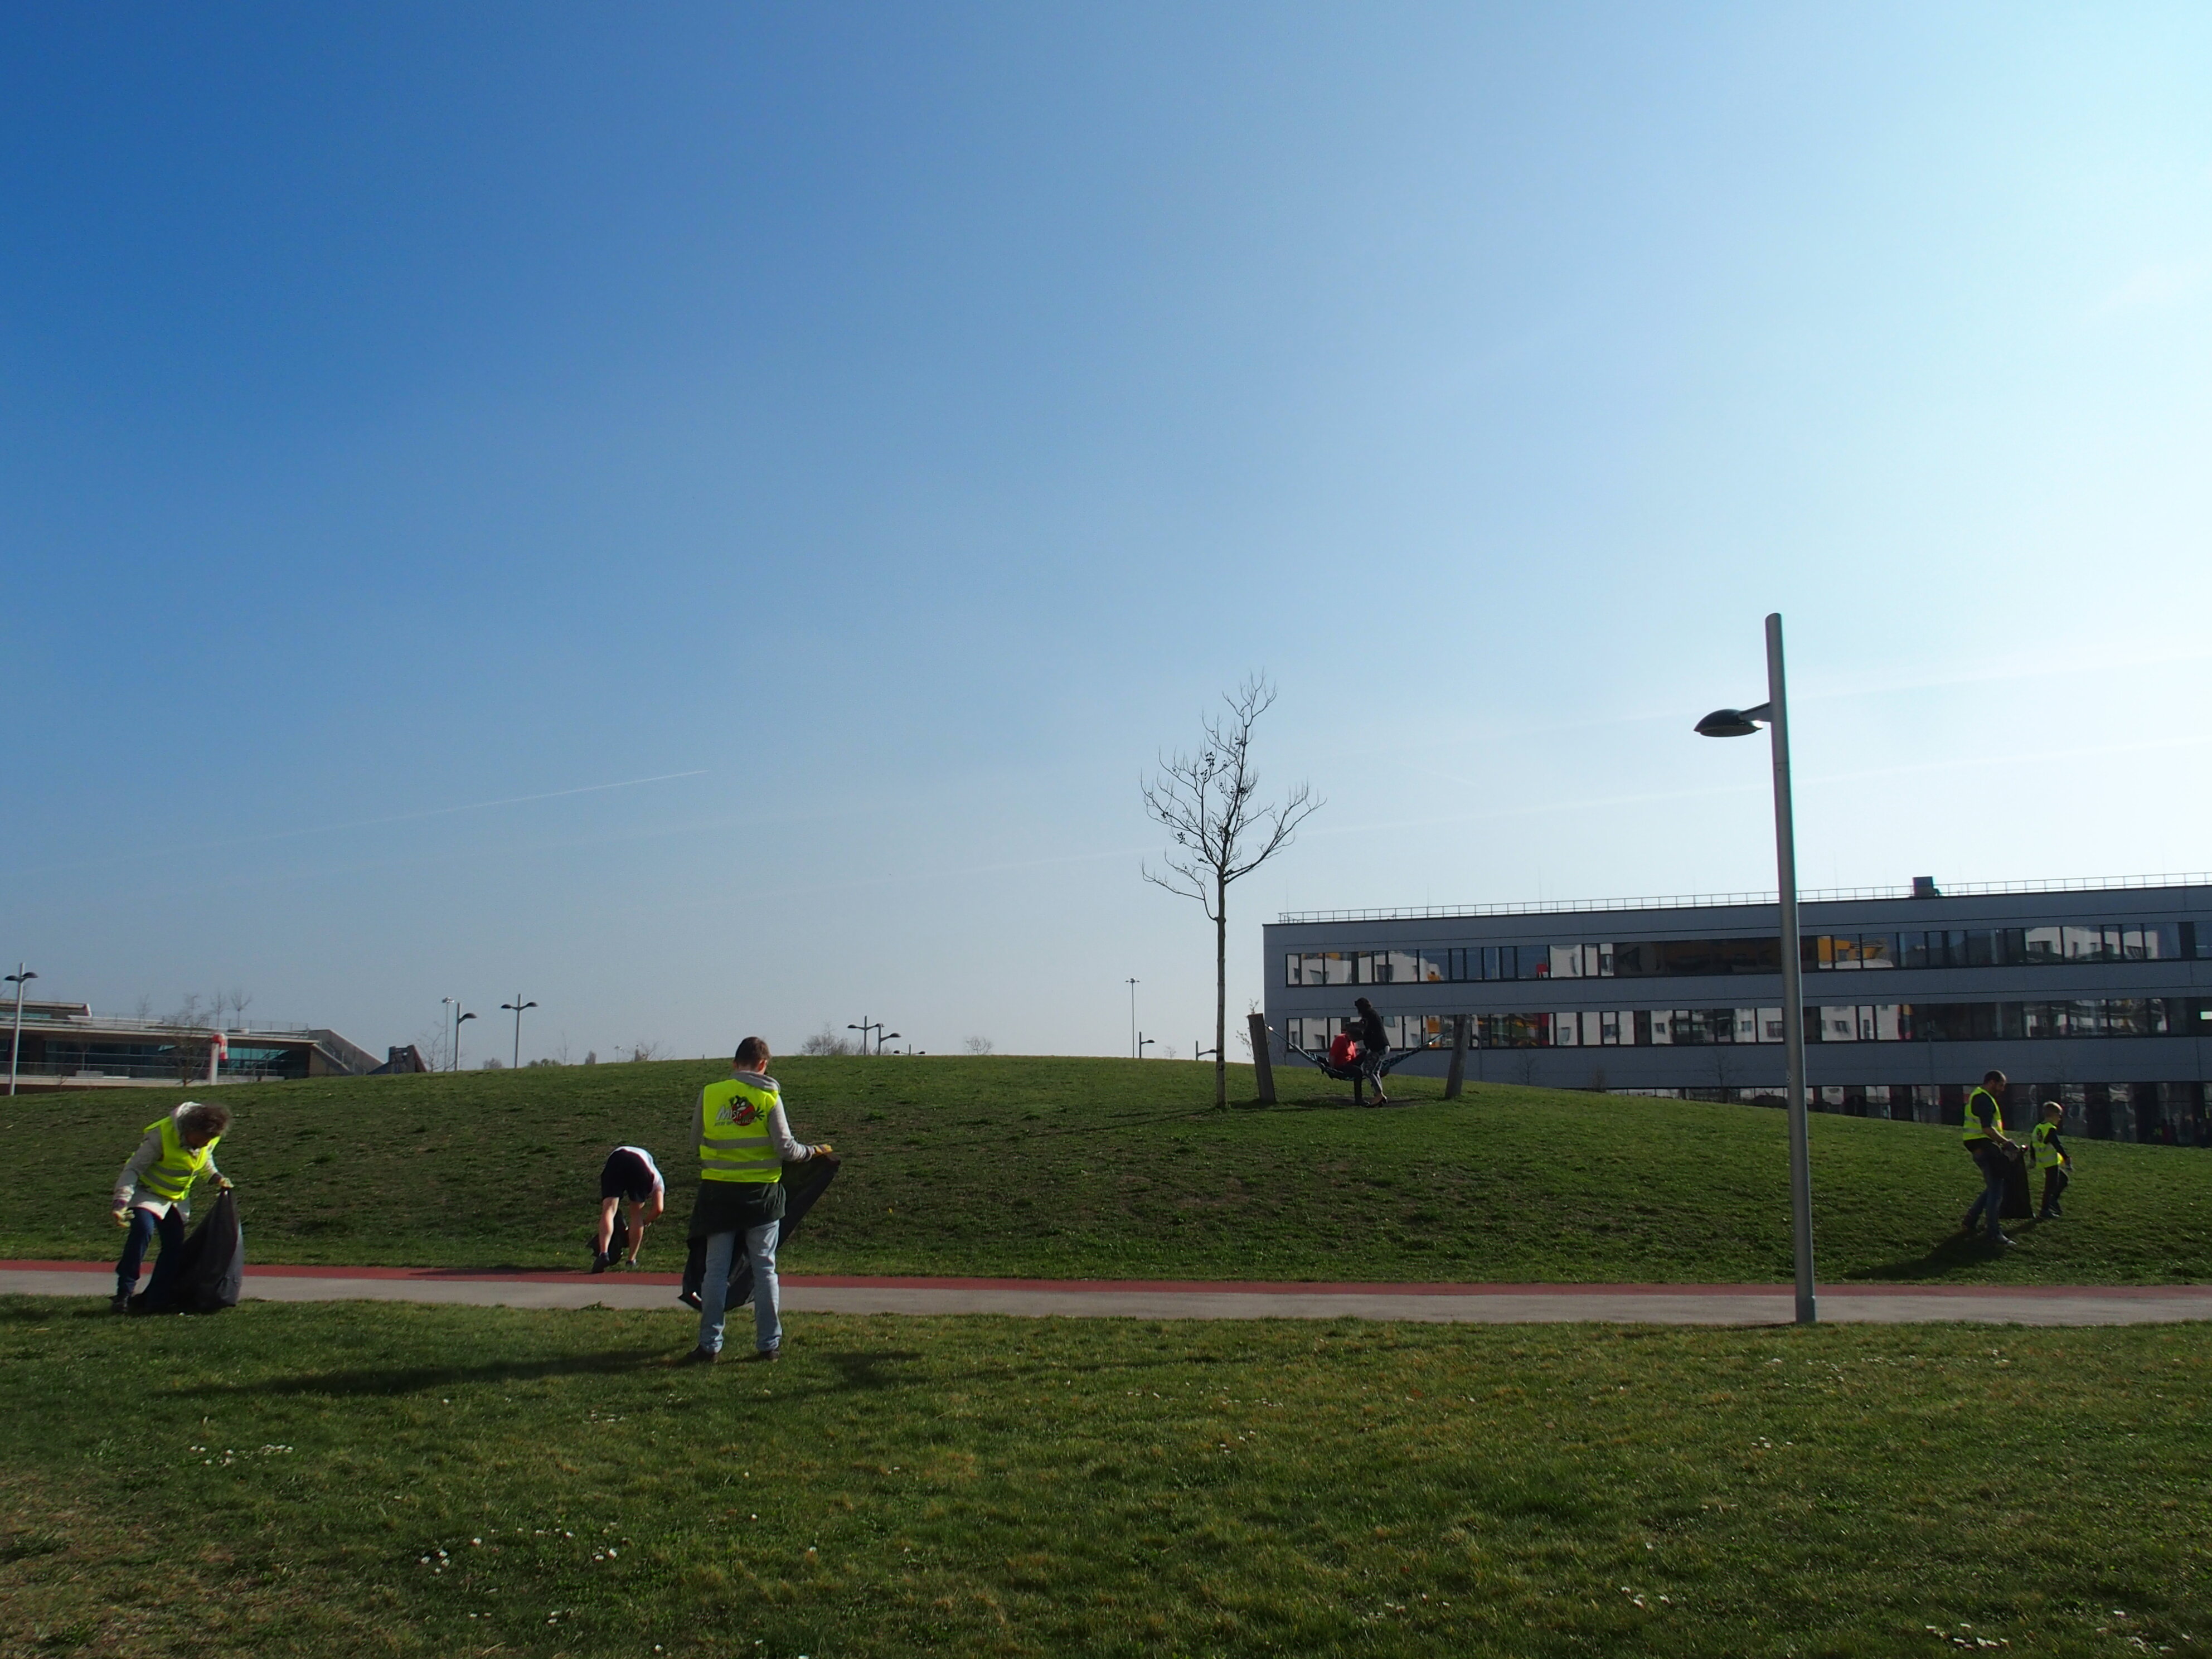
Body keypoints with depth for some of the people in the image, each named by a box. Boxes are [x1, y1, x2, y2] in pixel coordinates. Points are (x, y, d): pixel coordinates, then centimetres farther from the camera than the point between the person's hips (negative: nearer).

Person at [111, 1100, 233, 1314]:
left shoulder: (209, 1139, -15)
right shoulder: (161, 1135, -33)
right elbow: (133, 1169, -27)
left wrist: (216, 1177, -3)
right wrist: (121, 1203, -34)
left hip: (177, 1197, 6)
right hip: (148, 1191, -6)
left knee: (175, 1245, 2)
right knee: (143, 1229, -29)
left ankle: (156, 1298, 15)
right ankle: (123, 1295, -22)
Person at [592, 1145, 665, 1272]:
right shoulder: (656, 1177, 36)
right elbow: (658, 1209, 22)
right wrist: (644, 1223, 37)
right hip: (640, 1167, -1)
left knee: (608, 1211, -5)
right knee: (636, 1214, 16)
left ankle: (603, 1253, -25)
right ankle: (632, 1260, 18)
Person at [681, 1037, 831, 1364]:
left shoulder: (709, 1094, -2)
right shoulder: (769, 1096, -6)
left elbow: (697, 1143, 5)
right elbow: (785, 1148, -9)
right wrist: (815, 1151, 8)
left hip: (718, 1192, 1)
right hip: (761, 1191, -1)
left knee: (716, 1270, 8)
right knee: (764, 1269, 9)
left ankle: (710, 1345, 9)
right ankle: (768, 1343, 13)